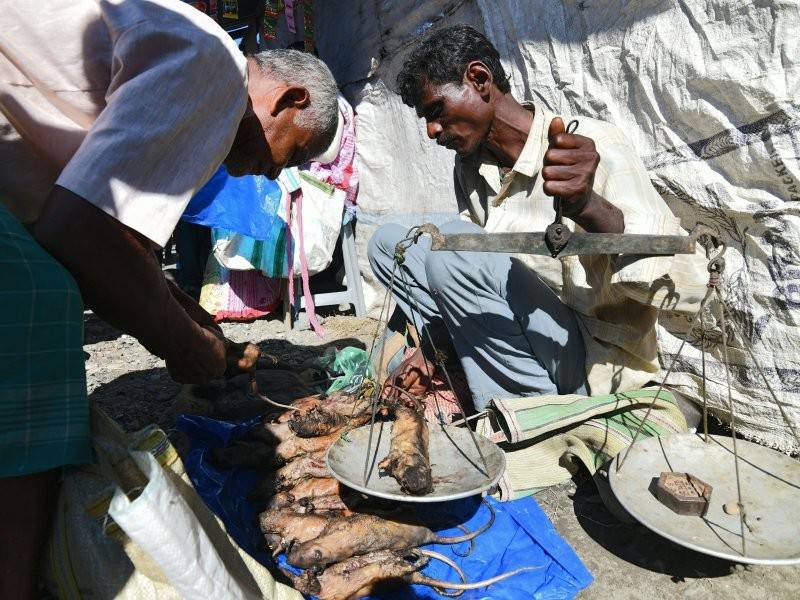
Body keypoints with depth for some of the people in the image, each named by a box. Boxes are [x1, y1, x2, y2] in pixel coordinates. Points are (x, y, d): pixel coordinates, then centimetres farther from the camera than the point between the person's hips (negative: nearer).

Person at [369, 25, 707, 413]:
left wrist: (587, 207, -44)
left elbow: (685, 286, -28)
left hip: (593, 357, -7)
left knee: (452, 246, -28)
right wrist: (432, 348, 4)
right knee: (390, 242, 3)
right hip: (518, 347, 7)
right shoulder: (469, 167, 3)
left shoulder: (593, 147, -19)